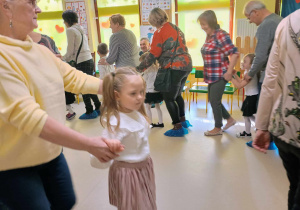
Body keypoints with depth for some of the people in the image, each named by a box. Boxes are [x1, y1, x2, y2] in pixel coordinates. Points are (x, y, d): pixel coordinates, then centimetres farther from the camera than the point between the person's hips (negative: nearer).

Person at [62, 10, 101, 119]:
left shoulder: (70, 30, -9)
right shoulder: (80, 29, 16)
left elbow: (70, 50, -9)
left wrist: (63, 58, 9)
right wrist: (67, 58, 24)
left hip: (82, 62, -8)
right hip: (89, 60, 8)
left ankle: (90, 111, 11)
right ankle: (98, 107, 23)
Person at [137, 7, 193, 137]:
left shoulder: (159, 32, -8)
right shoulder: (176, 28, 17)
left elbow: (153, 55, -10)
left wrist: (139, 68, -2)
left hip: (174, 68, -9)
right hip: (187, 65, 9)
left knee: (169, 98, 1)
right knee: (177, 95, 23)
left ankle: (178, 128, 5)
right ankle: (183, 121, 32)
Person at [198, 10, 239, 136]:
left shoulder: (221, 35, -16)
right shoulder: (209, 36, 10)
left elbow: (234, 53, -20)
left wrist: (229, 72, -20)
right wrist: (207, 74, 14)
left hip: (220, 75, -9)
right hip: (212, 75, 9)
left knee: (214, 101, 1)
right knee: (212, 100, 16)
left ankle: (218, 129, 19)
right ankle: (230, 119, 34)